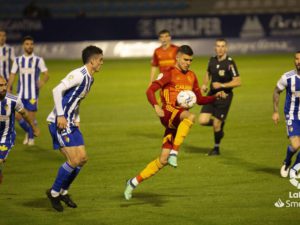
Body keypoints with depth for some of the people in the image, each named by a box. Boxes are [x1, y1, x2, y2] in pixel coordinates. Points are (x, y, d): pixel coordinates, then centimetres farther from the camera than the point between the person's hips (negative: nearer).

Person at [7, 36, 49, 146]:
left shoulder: (38, 60, -2)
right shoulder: (18, 60, 7)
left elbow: (46, 74, -6)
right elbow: (12, 75, 9)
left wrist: (42, 82, -26)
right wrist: (8, 89, 1)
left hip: (33, 94, -3)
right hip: (20, 93, 3)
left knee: (31, 115, -2)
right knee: (17, 115, -1)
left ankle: (31, 137, 15)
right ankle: (27, 131, 24)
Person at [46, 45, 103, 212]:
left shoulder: (89, 78, 13)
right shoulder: (79, 75, -18)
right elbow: (57, 90, -24)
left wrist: (76, 120, 17)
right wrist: (60, 116, -25)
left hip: (71, 124, 10)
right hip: (59, 122, -10)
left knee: (82, 159, 8)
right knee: (74, 160, -12)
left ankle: (63, 192, 21)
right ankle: (54, 192, 4)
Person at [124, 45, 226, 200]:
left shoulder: (192, 77, 18)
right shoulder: (169, 74, -1)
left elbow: (199, 99, 23)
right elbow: (150, 91, -10)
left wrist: (215, 97, 7)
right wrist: (156, 106, -27)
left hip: (178, 122, 6)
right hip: (168, 113, -6)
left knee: (163, 160, 2)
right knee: (190, 116, -39)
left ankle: (134, 182, 13)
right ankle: (174, 153, -38)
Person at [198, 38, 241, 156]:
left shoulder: (229, 63, -16)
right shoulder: (212, 60, 3)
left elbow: (237, 82, -19)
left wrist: (222, 85, -24)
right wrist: (204, 85, 4)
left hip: (224, 96, -5)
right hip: (212, 94, 5)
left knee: (216, 124, -2)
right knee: (203, 121, -8)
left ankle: (216, 148, 21)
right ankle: (220, 124, 24)